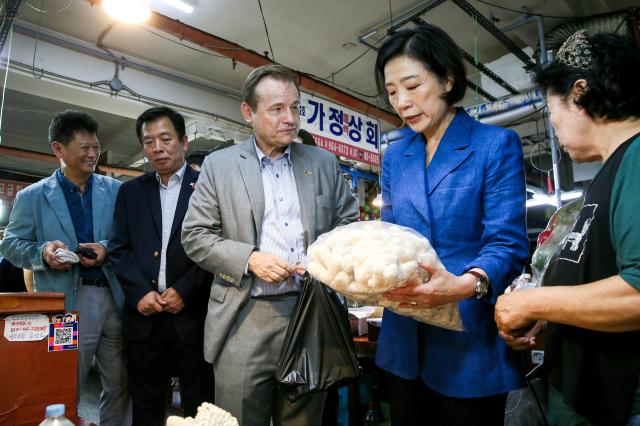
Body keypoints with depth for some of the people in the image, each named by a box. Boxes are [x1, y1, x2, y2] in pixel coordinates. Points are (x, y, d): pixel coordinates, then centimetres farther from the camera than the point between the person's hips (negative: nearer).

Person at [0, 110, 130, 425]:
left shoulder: (114, 190, 8)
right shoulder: (32, 196, 4)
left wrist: (107, 248, -14)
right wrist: (42, 253, -15)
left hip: (115, 296, 2)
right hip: (67, 302, -2)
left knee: (120, 385, 13)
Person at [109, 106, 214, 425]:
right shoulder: (130, 191, 13)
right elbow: (119, 249, 7)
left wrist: (185, 291, -12)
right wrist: (140, 292, -6)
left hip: (192, 314, -3)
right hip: (144, 314, 3)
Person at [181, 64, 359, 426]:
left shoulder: (324, 163, 8)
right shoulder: (219, 165, 2)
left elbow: (350, 224, 12)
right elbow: (195, 235, 1)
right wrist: (249, 259, -13)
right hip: (245, 320, -1)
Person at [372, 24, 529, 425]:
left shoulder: (497, 144, -6)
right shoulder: (395, 156, 8)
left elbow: (507, 242, -13)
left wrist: (466, 284, -33)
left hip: (470, 339, -4)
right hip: (405, 339, 5)